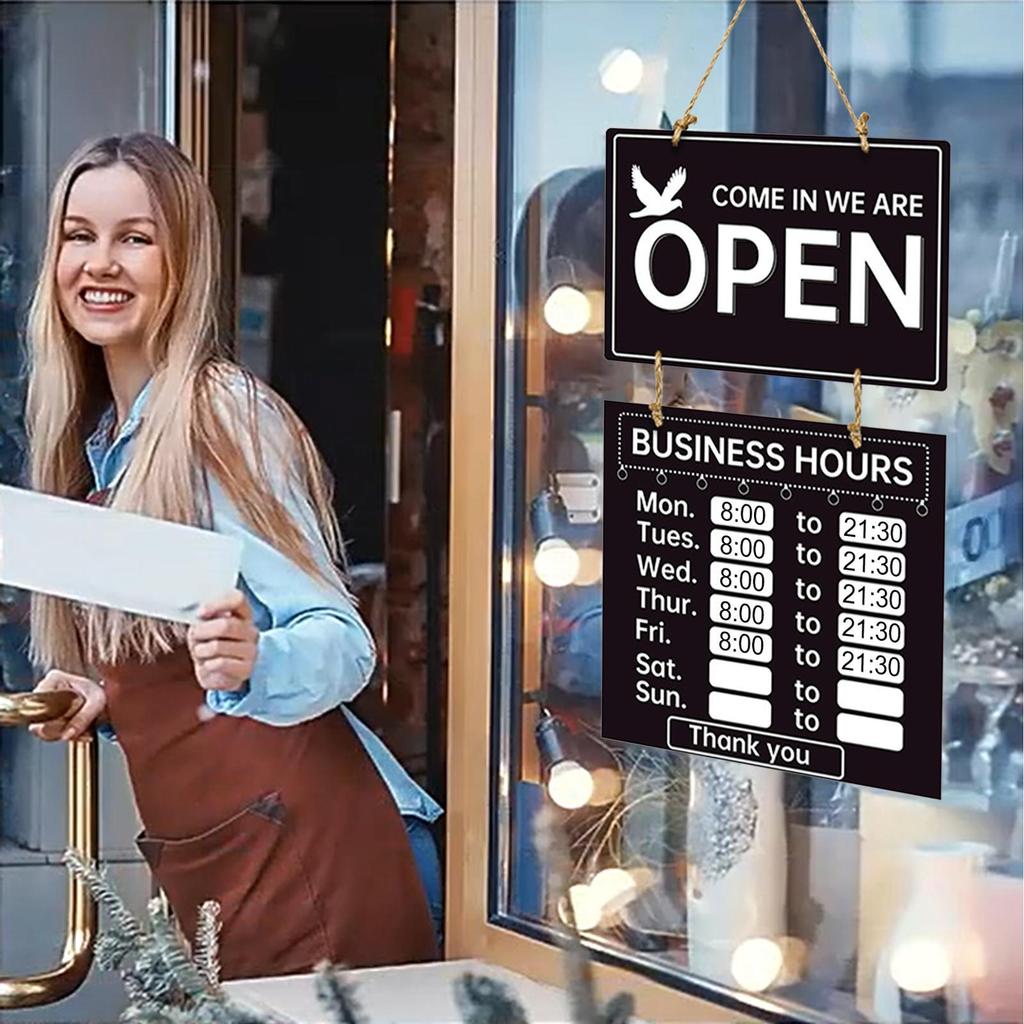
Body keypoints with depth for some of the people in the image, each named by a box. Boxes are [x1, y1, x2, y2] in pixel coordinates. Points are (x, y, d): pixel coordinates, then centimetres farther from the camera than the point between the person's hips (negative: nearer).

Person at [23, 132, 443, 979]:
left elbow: (342, 641, -17)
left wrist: (254, 663, -37)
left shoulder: (222, 412, -11)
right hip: (200, 868, 8)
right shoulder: (95, 439, 13)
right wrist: (104, 701, 5)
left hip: (306, 845, -8)